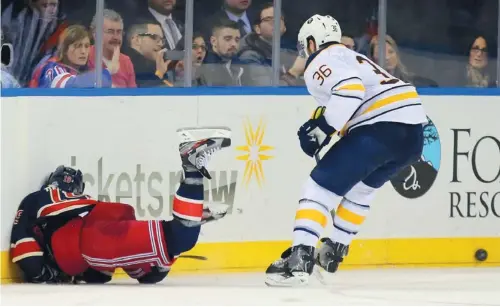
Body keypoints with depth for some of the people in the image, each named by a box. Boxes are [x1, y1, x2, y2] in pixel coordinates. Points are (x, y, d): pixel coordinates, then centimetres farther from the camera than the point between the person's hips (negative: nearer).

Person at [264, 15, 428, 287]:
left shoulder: (320, 63, 0)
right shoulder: (351, 58, 32)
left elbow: (350, 90, -18)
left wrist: (322, 129, -13)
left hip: (380, 128, -9)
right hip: (413, 131, 9)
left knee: (321, 185, -7)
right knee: (359, 188, 30)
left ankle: (299, 259, -19)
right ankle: (332, 252, 36)